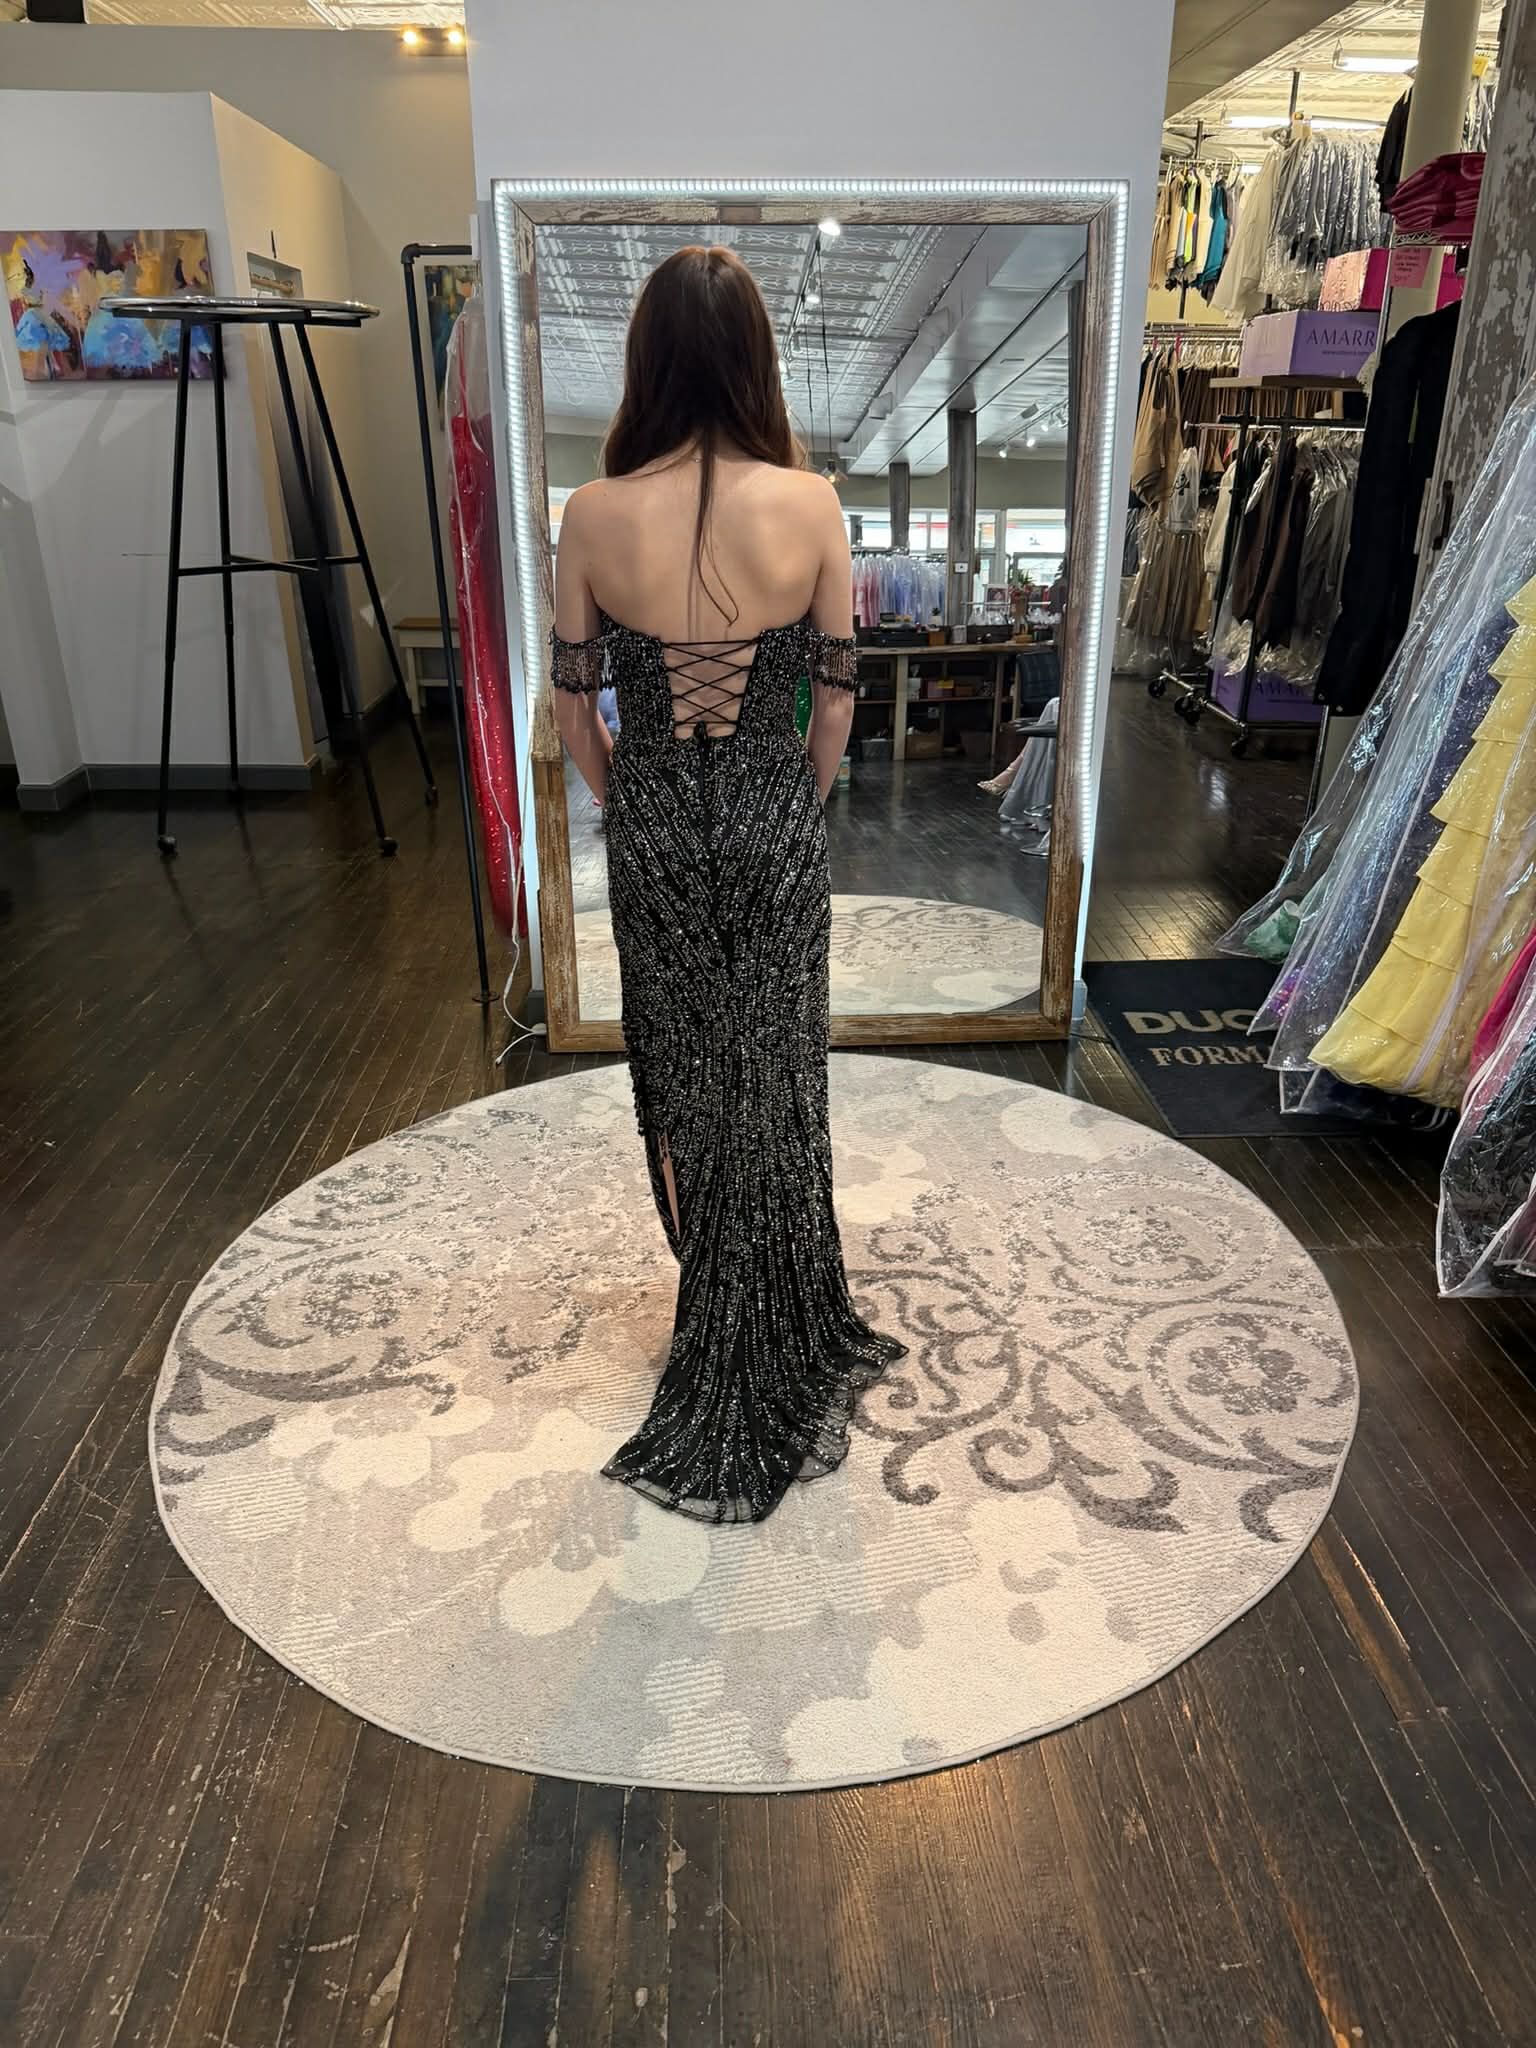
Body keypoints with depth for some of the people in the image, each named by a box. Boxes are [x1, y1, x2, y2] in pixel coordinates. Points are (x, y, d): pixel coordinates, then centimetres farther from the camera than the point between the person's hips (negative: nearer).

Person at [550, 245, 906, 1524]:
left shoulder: (594, 514, -8)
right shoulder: (809, 505, -10)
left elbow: (575, 698, 0)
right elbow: (836, 696, -3)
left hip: (652, 829, 1)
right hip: (774, 820, 0)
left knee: (683, 1073, 18)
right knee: (776, 1080, 15)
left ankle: (719, 1307, 38)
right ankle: (780, 1352, 31)